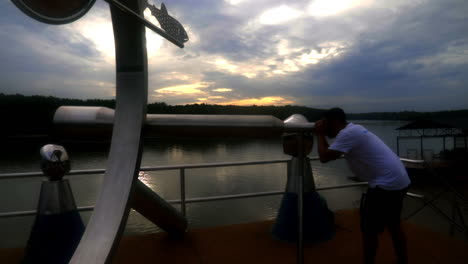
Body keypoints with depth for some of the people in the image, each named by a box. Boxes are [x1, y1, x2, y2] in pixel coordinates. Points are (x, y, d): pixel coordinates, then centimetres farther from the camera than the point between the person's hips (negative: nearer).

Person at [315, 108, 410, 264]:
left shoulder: (347, 133, -15)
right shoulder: (353, 130, 16)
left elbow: (324, 157, -20)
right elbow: (331, 153, 23)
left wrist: (320, 134, -7)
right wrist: (323, 135, 12)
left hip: (386, 184, -10)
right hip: (400, 180, 10)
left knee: (369, 229, 5)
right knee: (394, 226, 24)